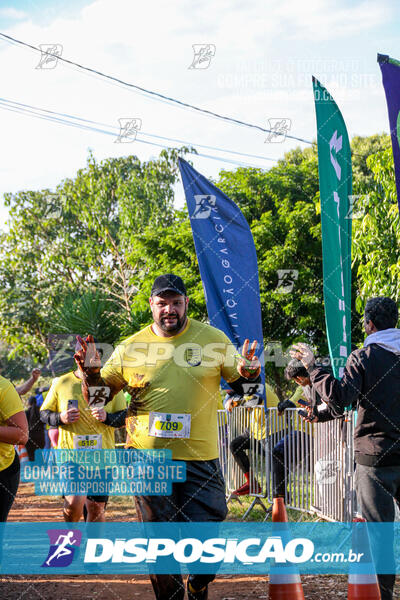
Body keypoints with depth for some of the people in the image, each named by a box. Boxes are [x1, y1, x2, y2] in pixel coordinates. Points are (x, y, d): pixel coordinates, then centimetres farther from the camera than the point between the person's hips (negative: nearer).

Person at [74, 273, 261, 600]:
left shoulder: (213, 339, 1)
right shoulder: (130, 348, 3)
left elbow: (240, 384, 8)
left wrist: (247, 373, -15)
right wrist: (91, 373, -13)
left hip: (200, 457, -1)